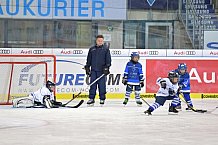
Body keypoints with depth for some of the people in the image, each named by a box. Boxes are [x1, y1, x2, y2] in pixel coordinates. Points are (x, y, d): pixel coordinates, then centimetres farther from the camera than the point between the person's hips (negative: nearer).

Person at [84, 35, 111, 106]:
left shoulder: (106, 49, 4)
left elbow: (108, 59, 0)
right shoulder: (92, 49, 13)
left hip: (102, 70, -3)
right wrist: (87, 67, 11)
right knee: (92, 85, 0)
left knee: (102, 85, -2)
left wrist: (107, 67, -10)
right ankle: (91, 99, 4)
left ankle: (102, 99, 6)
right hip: (93, 70, 3)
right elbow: (89, 59, 17)